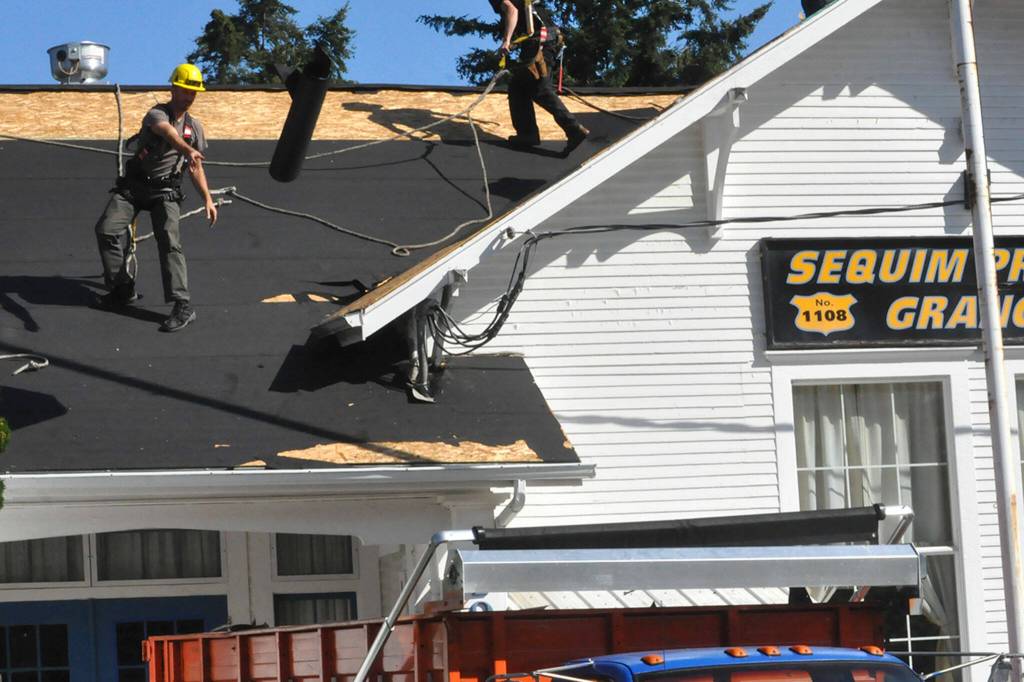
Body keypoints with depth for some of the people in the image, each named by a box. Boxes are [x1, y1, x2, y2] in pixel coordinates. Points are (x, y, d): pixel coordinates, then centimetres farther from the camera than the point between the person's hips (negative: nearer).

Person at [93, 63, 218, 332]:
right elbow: (168, 132, -35)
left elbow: (195, 167, 19)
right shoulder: (157, 114, -11)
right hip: (134, 186, -1)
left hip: (165, 191, 1)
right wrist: (187, 150, -56)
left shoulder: (195, 128, 8)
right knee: (106, 230, -14)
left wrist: (208, 199, 12)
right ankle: (123, 290, 2)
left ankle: (183, 306, -26)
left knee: (169, 241, -19)